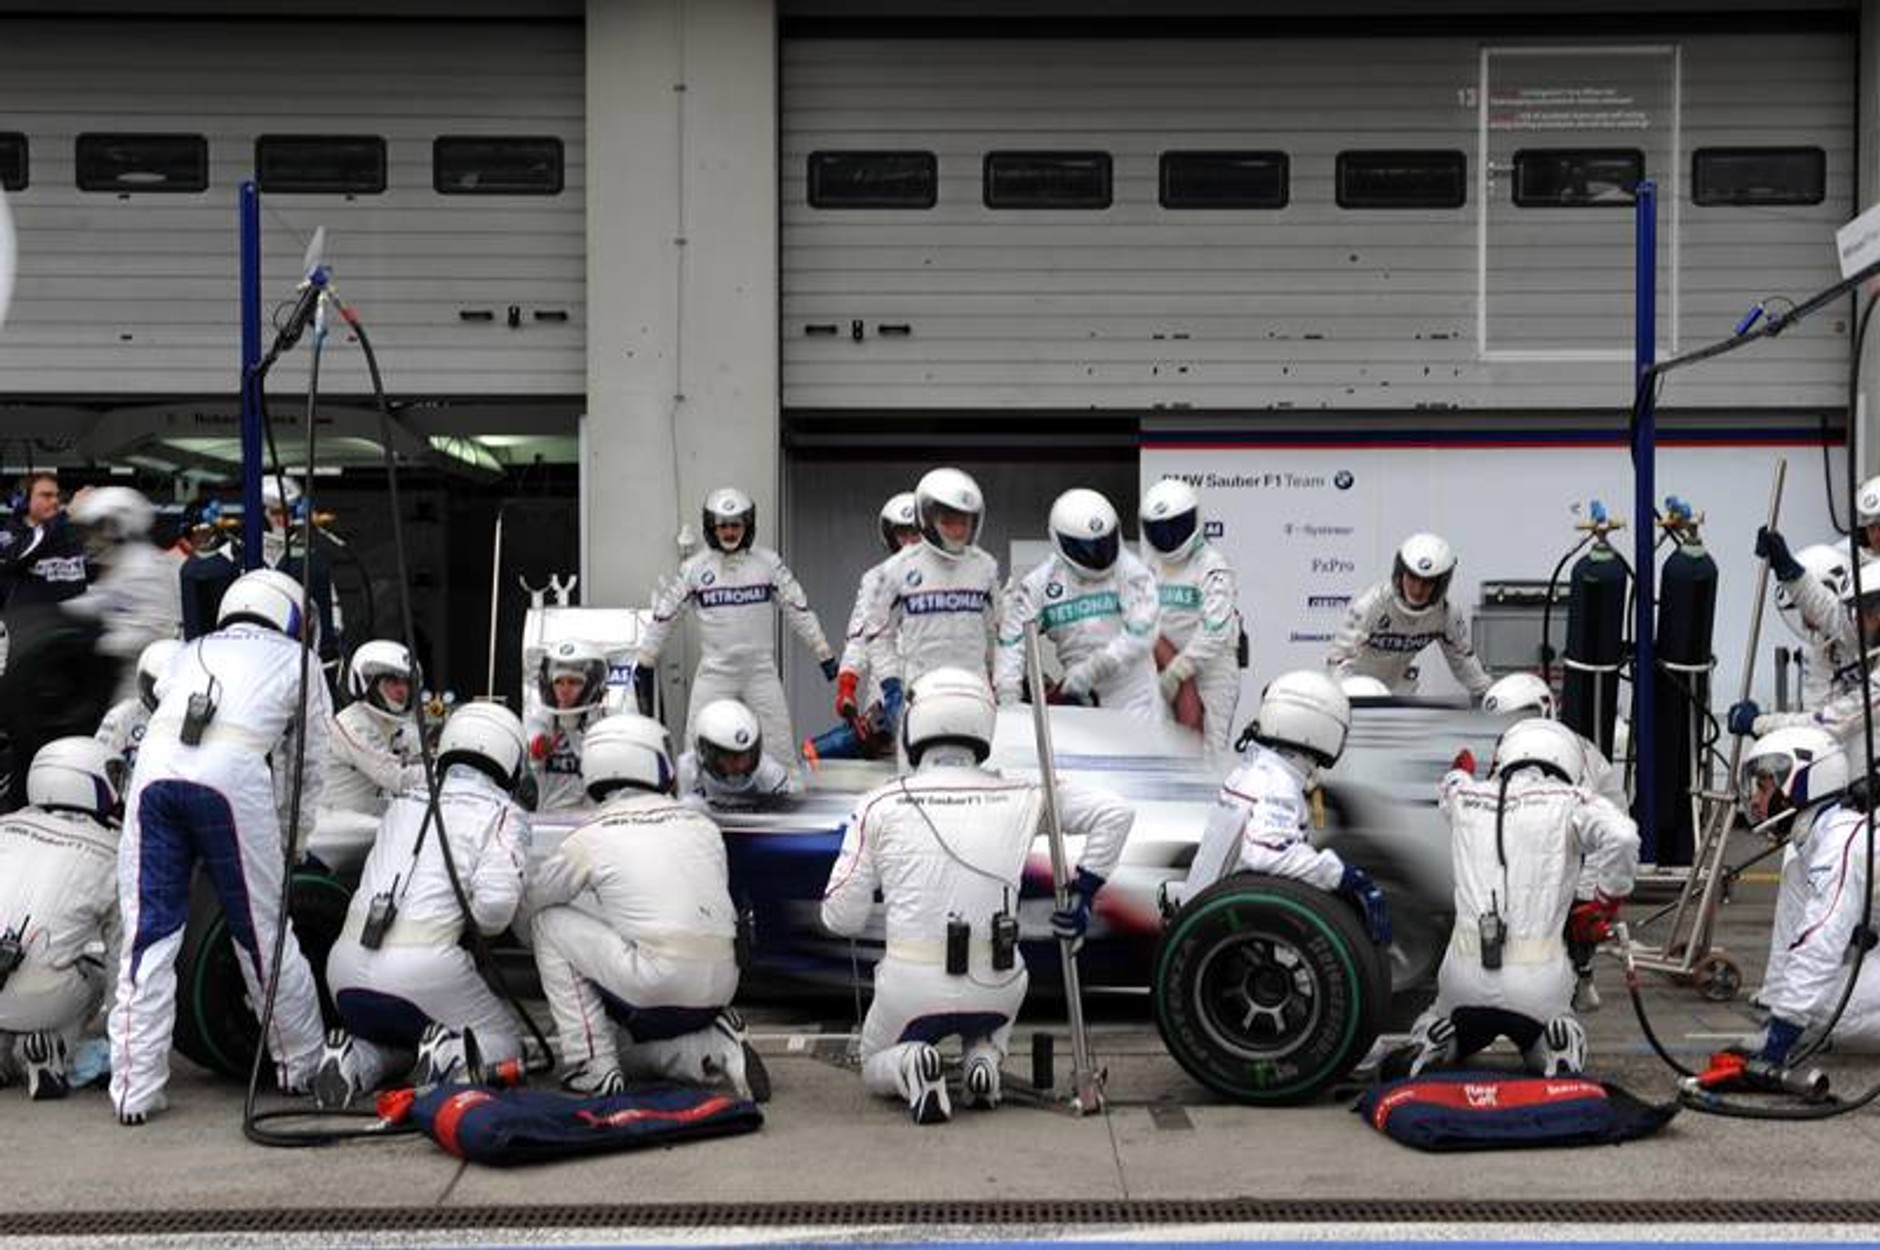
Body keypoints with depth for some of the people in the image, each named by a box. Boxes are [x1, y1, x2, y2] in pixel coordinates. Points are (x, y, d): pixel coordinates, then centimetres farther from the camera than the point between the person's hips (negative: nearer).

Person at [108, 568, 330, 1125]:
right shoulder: (296, 661, 27)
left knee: (148, 934, 6)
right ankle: (303, 1065, 23)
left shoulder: (190, 653, 35)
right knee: (263, 931, 9)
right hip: (236, 775, -3)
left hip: (154, 771, 3)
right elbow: (309, 769, 26)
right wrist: (291, 844, 38)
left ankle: (135, 1090, 5)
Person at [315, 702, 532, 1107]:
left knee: (396, 1036, 34)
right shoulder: (504, 814, 2)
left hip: (346, 964, 5)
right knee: (504, 1043, 17)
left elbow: (374, 877, 18)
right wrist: (481, 926, 9)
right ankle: (453, 1057, -13)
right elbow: (496, 903, -12)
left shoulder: (404, 801, 20)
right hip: (423, 966, -5)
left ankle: (354, 1060, 3)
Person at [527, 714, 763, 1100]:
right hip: (719, 991, 6)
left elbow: (531, 903, 15)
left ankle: (591, 1066, 7)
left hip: (659, 983, -6)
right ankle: (717, 1050, 4)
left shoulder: (592, 837, 2)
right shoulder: (703, 825, 13)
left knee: (551, 923, 11)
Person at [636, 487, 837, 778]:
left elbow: (798, 608, 6)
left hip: (761, 671, 0)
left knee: (779, 746, 2)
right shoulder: (694, 568, 1)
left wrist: (824, 653, 5)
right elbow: (664, 615, 6)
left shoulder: (769, 563, 1)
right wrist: (645, 661, 8)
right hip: (714, 673, 0)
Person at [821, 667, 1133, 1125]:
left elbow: (841, 919, -1)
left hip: (911, 990, -1)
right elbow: (1115, 812, 1)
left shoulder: (879, 806, -2)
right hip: (995, 992, 1)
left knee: (875, 1071, 29)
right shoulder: (1020, 798, 1)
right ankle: (985, 1057, 9)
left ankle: (909, 1065, -6)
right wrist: (1083, 892, 7)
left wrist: (850, 856, 18)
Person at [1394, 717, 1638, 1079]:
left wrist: (1460, 771, 58)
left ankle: (1424, 1051, 1)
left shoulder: (1465, 795, 8)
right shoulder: (1569, 801, -1)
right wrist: (1606, 903, -1)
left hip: (1465, 977, 3)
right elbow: (1621, 836, -18)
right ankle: (1558, 1061, -6)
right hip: (1538, 983, -2)